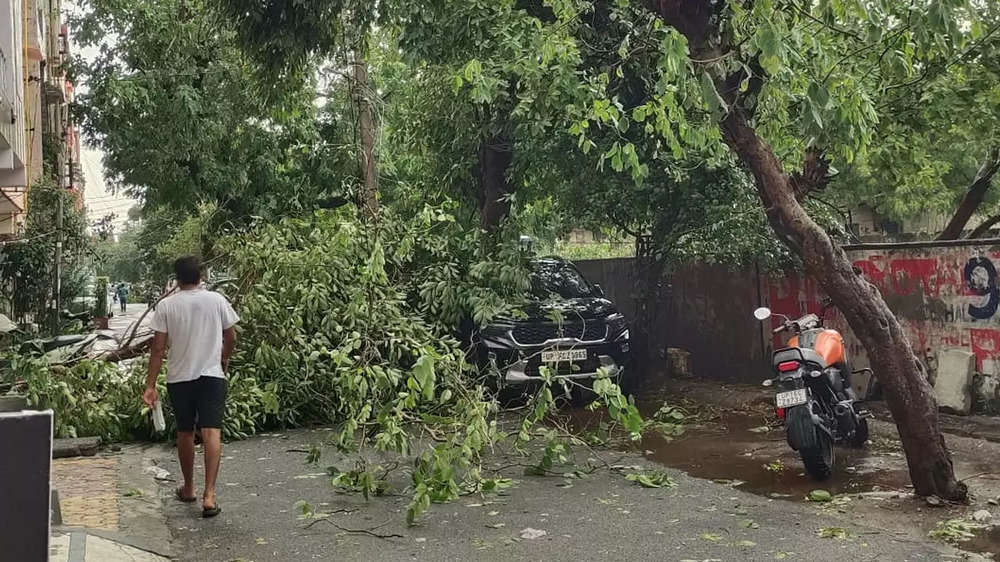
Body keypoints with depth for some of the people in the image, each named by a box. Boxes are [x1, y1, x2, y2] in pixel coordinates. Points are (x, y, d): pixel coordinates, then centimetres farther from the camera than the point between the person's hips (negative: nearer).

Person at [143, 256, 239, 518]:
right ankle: (209, 495, -17)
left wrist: (150, 385, -2)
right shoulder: (217, 300, -1)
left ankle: (188, 489, 30)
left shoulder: (166, 305, -4)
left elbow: (158, 348, -6)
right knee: (211, 432, -6)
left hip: (179, 377, 1)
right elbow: (231, 337, 6)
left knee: (185, 432, 15)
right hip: (212, 374, -1)